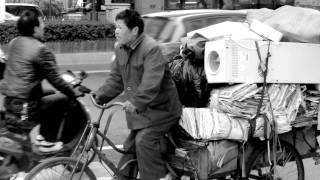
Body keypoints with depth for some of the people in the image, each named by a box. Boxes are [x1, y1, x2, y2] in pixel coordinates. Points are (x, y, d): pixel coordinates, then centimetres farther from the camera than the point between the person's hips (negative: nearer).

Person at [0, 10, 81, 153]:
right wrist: (74, 93, 2)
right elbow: (55, 81, -14)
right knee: (63, 100, 4)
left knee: (49, 94, 26)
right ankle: (48, 142, 10)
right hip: (25, 108, -9)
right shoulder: (41, 50, -17)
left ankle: (42, 135, 32)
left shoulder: (14, 43, 9)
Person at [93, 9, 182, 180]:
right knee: (130, 147, 13)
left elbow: (151, 83, -33)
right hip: (138, 110, 8)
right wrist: (100, 95, 0)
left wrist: (136, 102, -41)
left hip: (160, 109, -8)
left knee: (144, 140, -24)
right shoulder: (120, 49, 5)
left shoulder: (151, 48, -22)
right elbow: (116, 78, 11)